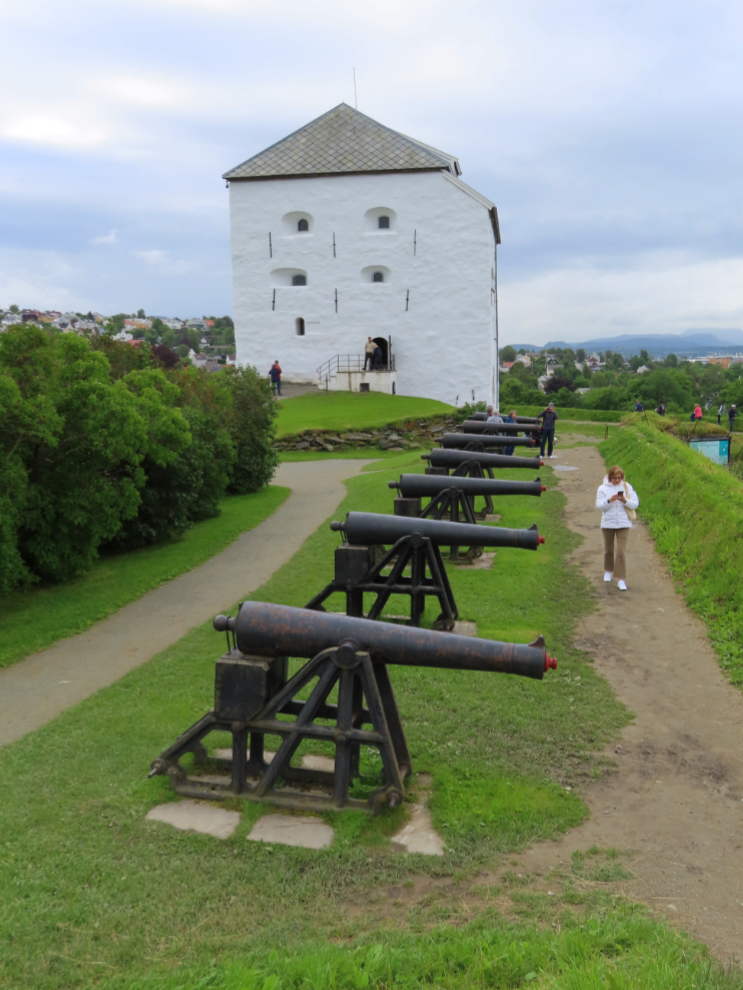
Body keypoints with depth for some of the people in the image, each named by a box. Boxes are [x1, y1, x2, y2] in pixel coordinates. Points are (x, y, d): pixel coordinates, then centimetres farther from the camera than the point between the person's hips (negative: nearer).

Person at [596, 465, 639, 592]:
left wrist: (625, 501, -20)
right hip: (608, 524, 1)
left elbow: (635, 504, -2)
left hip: (623, 524, -1)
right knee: (608, 549, 15)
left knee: (621, 551, -8)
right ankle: (608, 571, 40)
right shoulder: (603, 488, -1)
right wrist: (609, 500, -24)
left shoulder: (627, 487, 1)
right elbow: (599, 505, -8)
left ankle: (621, 579, -7)